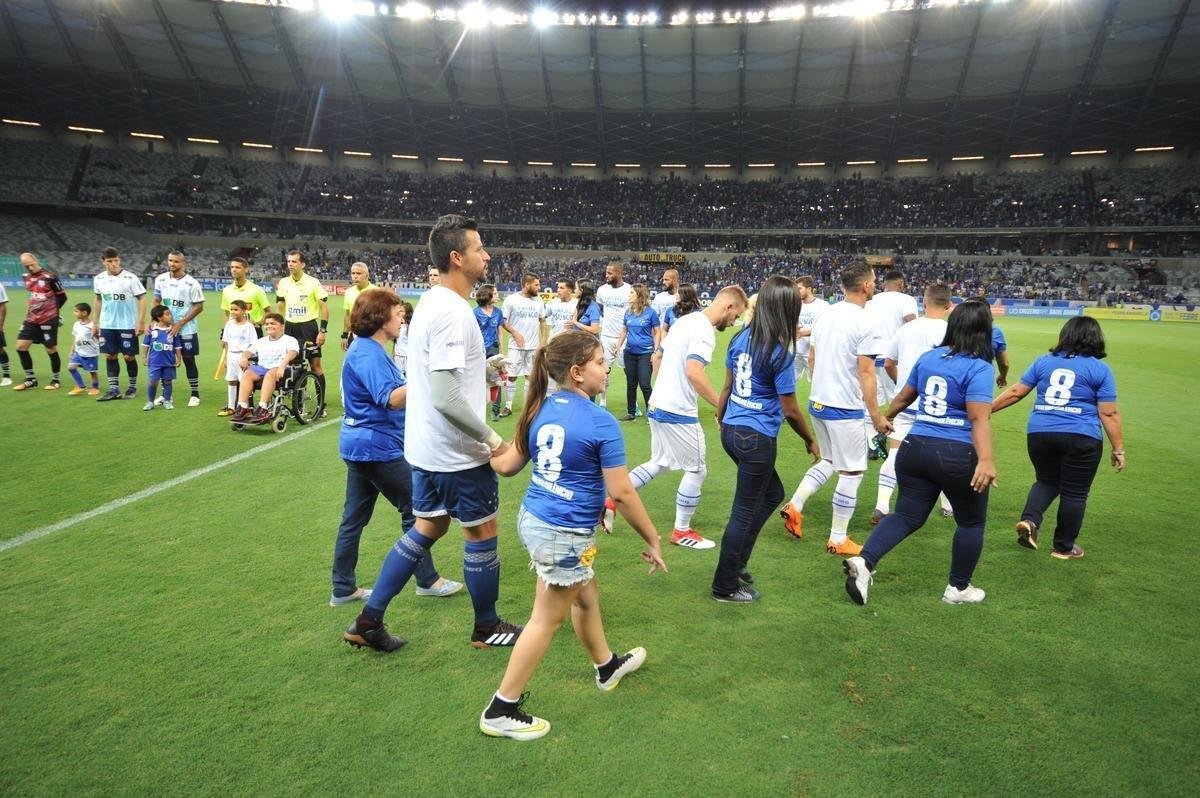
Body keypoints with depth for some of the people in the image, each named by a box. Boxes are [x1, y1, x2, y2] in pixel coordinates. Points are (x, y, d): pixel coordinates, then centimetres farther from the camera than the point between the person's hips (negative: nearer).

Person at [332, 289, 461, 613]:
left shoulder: (368, 350, 13)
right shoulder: (368, 354, -20)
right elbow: (391, 399, -31)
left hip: (360, 445, 10)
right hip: (377, 446, -10)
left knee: (354, 517, 13)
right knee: (414, 510, 3)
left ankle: (343, 588, 22)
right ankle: (427, 580, 15)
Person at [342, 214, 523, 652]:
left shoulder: (430, 302, 8)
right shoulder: (452, 312, -23)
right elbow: (446, 397, -28)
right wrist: (493, 440, -20)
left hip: (426, 447, 9)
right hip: (457, 452, -9)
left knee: (427, 528, 19)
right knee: (482, 530, 8)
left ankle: (369, 620, 23)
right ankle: (487, 628, 26)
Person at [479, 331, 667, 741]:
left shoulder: (541, 409, 0)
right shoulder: (601, 422, -19)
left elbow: (507, 465, 5)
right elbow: (621, 493, -17)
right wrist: (653, 540, -6)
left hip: (533, 518, 8)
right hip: (563, 535, -8)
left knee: (586, 594, 27)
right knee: (546, 619, 8)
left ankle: (607, 665, 49)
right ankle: (501, 712, 20)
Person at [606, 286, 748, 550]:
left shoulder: (684, 320, 12)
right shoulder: (704, 330, -17)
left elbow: (658, 358, 19)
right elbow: (693, 371, -30)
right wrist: (721, 405, -26)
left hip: (657, 405, 9)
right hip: (678, 412, -9)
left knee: (658, 463, 23)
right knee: (696, 470, 7)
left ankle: (612, 501, 15)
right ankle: (681, 532, 19)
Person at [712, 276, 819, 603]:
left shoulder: (741, 337, 2)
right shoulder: (780, 352, -18)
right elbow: (790, 410, -11)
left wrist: (720, 419, 25)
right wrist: (811, 441, 4)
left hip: (731, 431, 8)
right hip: (757, 438, -8)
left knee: (772, 494, 24)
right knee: (745, 512, 6)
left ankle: (736, 563, 28)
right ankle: (725, 587, 20)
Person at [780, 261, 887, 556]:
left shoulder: (826, 315, 6)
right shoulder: (867, 322, -16)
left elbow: (811, 359, 14)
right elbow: (865, 372, -18)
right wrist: (876, 415, -10)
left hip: (817, 403, 8)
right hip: (845, 409, -7)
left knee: (829, 461, 25)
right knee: (852, 472, 6)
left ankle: (794, 506, 13)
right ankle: (838, 540, 14)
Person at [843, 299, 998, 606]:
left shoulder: (928, 357, 8)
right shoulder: (979, 368, -11)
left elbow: (904, 396, 20)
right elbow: (979, 418, -23)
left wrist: (886, 417, 37)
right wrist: (986, 459, -30)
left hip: (915, 448, 6)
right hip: (957, 455, -5)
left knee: (907, 515, 10)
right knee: (971, 521, 16)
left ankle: (863, 561, -12)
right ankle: (958, 588, 26)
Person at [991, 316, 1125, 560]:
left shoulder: (1044, 361, 9)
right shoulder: (1100, 369, 1)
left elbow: (1015, 392, 10)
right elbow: (1109, 413, -2)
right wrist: (1118, 449, 4)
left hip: (1039, 433, 3)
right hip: (1081, 438, -3)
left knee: (1047, 481, 22)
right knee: (1074, 493, 10)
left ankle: (1029, 520, -1)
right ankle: (1064, 547, 19)